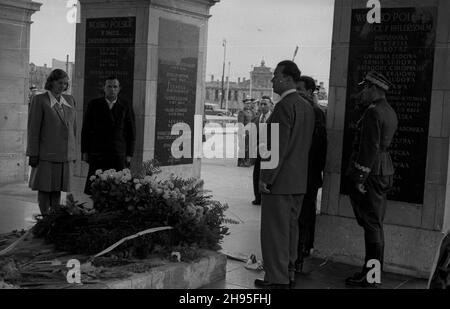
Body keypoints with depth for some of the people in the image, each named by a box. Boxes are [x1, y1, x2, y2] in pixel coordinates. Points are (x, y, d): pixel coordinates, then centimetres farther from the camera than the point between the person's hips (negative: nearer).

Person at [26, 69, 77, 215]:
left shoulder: (69, 100, 11)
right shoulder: (39, 100, -4)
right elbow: (33, 128, -6)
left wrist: (72, 152, 13)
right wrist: (33, 154, -9)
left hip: (65, 154, 4)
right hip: (46, 154, -4)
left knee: (57, 189, 9)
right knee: (44, 189, 1)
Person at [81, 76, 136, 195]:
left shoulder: (126, 107, 7)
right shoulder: (94, 105, 8)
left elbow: (131, 132, 9)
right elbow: (86, 129, 9)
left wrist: (129, 154, 3)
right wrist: (84, 151, 4)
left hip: (119, 155, 0)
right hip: (97, 154, 0)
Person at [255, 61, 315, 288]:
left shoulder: (284, 106, -16)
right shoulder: (307, 107, 12)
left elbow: (279, 146, -21)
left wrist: (266, 178, -17)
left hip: (279, 181, -9)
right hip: (299, 181, 9)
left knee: (275, 230, -1)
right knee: (290, 227, 15)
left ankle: (277, 279, 4)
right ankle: (289, 273, 24)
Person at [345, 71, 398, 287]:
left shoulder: (373, 112, -16)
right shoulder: (390, 113, 15)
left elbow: (370, 148, -21)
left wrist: (360, 178, -19)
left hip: (370, 172, -10)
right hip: (385, 170, 10)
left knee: (371, 224, -4)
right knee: (375, 224, 14)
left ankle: (369, 277, 2)